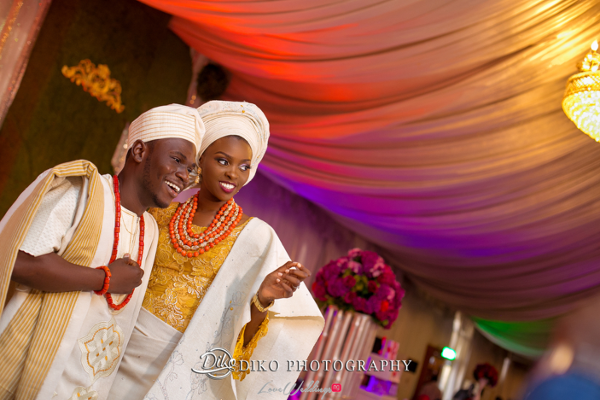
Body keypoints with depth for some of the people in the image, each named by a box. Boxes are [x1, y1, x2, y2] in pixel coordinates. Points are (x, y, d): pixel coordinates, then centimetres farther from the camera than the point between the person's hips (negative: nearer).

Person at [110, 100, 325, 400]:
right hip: (127, 352, 3)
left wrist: (263, 300, -30)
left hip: (180, 366, -3)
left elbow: (248, 336, -13)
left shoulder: (256, 237, -10)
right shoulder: (163, 214, 0)